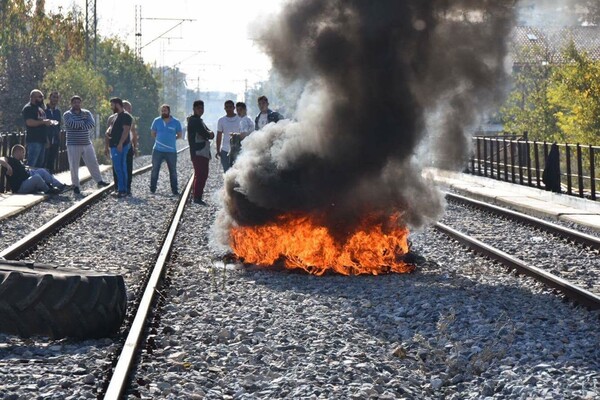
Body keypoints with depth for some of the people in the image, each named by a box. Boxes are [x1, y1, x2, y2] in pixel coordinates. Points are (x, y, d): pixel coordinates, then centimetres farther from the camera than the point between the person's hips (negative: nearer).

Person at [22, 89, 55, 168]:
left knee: (40, 164, 11)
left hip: (42, 140, 10)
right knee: (31, 164, -13)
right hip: (34, 141, -10)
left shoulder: (40, 109, 22)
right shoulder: (28, 108, -8)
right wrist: (43, 122, -18)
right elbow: (29, 122, -22)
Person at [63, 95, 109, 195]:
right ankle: (75, 186, 9)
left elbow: (92, 123, -9)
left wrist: (79, 125, -16)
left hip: (87, 144, 3)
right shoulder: (67, 114, -2)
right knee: (74, 166, 0)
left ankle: (99, 181, 17)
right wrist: (83, 122, -9)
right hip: (73, 145, -3)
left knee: (93, 163, 7)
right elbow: (72, 124, -21)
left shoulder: (86, 113, 8)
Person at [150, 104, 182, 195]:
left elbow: (179, 135, 7)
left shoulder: (176, 122, -3)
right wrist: (160, 140, 6)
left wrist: (170, 139, 3)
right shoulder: (157, 121, 0)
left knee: (173, 171, 5)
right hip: (158, 150, 1)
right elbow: (152, 133, 11)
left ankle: (174, 190, 12)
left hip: (171, 151, -1)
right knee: (155, 170, 5)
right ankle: (152, 188, 13)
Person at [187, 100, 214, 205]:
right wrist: (209, 134, 1)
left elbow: (211, 135, 15)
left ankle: (197, 197, 18)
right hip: (198, 152, -11)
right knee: (200, 175, -12)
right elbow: (206, 135, -19)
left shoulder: (199, 120, 22)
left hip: (203, 152, 11)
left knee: (202, 174, 13)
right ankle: (197, 197, -13)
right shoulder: (194, 120, -11)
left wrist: (209, 133, -6)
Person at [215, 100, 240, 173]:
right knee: (226, 172, 4)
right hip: (225, 151, 2)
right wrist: (218, 151, 6)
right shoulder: (221, 120, 6)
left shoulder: (240, 119, 1)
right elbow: (219, 136, 9)